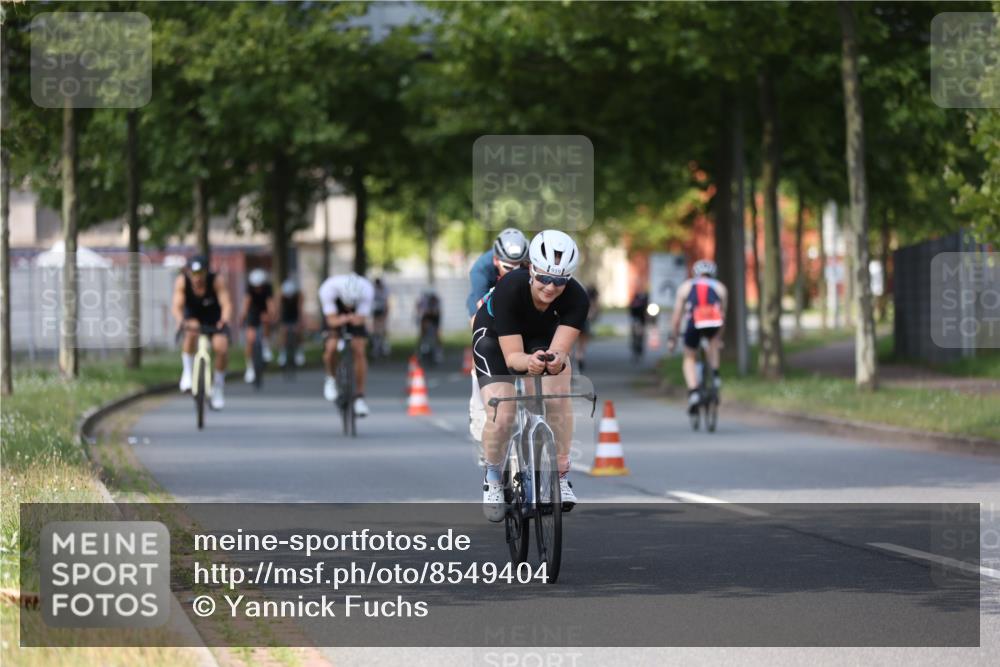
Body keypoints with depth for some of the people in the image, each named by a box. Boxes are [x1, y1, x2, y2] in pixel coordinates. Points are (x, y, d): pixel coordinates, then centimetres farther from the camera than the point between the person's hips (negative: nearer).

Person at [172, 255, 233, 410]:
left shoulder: (216, 280, -25)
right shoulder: (182, 281, -23)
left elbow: (226, 304, -33)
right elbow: (177, 306, -31)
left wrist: (224, 320, -55)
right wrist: (181, 321, -53)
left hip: (215, 320, 0)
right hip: (193, 319, 0)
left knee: (221, 347, -25)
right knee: (191, 333, -37)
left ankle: (218, 387, -2)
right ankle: (188, 371, -19)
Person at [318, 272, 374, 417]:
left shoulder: (367, 290, -34)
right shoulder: (328, 289, -37)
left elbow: (361, 318, -31)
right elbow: (332, 320, -36)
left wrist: (354, 318, -54)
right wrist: (342, 320, -57)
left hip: (355, 315, 1)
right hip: (335, 313, -1)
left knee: (359, 351, -13)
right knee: (332, 348, -23)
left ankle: (359, 397, -4)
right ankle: (331, 379, 8)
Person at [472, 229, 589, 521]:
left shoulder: (576, 298, -30)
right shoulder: (509, 290, -37)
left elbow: (560, 348, -38)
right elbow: (511, 355, -38)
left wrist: (556, 360, -62)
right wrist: (529, 361, -61)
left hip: (542, 338, 2)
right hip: (495, 337, -2)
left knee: (558, 396, -24)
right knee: (501, 415, -19)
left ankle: (561, 477, -10)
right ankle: (493, 480, 8)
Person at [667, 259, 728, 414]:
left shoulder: (685, 286, 26)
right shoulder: (720, 287, 27)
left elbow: (677, 316, 26)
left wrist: (672, 338, 35)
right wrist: (719, 337, 47)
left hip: (694, 324, -1)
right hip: (713, 324, 1)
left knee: (690, 359, 19)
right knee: (713, 340, 36)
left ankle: (693, 393, -2)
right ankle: (715, 375, 22)